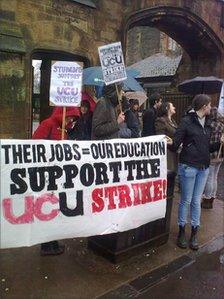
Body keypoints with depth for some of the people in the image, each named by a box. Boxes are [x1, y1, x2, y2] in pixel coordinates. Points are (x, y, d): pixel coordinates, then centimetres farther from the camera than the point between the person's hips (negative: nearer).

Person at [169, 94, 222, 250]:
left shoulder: (207, 123, 11)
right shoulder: (187, 121, -9)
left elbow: (208, 147, 17)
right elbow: (176, 144, -9)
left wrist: (220, 143, 5)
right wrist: (171, 143, -25)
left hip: (204, 167, 6)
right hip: (188, 166, -6)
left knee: (197, 201, 12)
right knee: (186, 200, 5)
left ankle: (194, 233, 23)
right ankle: (182, 231, 21)